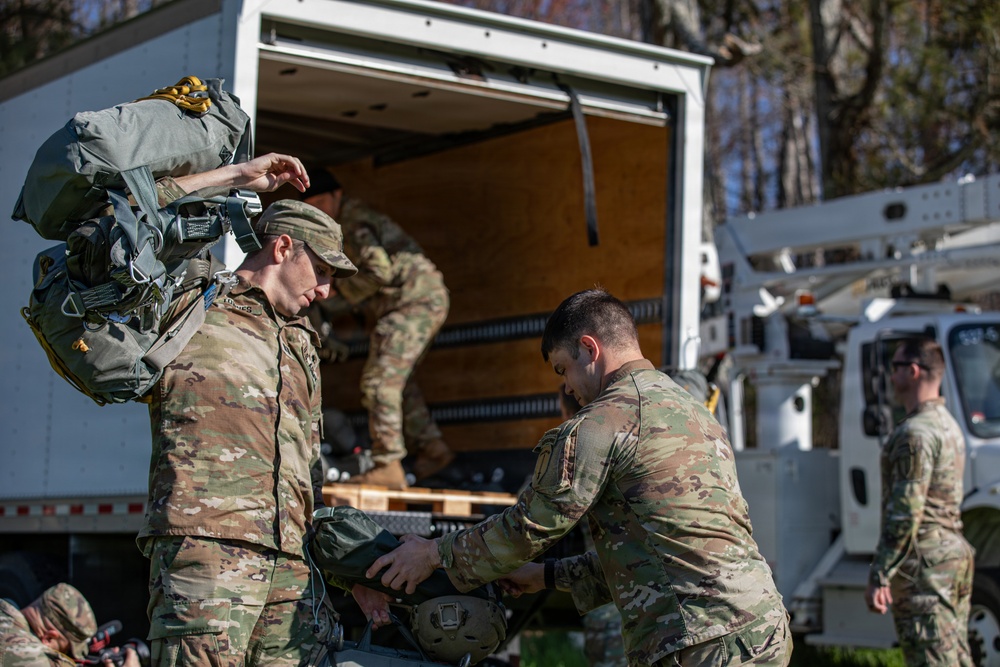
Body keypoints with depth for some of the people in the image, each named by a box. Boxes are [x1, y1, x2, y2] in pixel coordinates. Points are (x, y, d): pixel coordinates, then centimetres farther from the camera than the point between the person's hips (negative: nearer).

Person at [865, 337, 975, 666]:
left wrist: (879, 576, -19)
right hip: (954, 553, 10)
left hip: (924, 564, -10)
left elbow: (905, 512, -21)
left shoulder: (915, 432, -16)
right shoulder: (948, 423, 17)